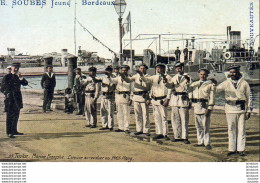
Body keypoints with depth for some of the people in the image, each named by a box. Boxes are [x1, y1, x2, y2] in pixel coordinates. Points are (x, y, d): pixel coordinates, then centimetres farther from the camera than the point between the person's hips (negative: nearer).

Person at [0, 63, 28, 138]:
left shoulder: (18, 77, 13)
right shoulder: (7, 77, -3)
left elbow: (25, 83, -1)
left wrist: (21, 78, -17)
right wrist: (8, 94, -16)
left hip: (17, 100, 6)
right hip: (10, 100, -6)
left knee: (16, 116, 13)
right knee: (10, 116, -5)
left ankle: (14, 131, 23)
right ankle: (9, 133, -1)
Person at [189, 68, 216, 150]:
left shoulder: (211, 84, -1)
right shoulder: (194, 84, 15)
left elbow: (212, 97, -6)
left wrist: (209, 108, -13)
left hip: (205, 106, -6)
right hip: (197, 106, 6)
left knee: (206, 126, -5)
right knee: (198, 125, 11)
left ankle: (207, 143, 2)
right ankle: (201, 142, 20)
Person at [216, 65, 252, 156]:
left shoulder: (244, 83, 3)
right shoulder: (226, 83, 7)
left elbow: (248, 98, 5)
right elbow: (216, 89, 7)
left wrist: (248, 111, 1)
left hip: (241, 109, -1)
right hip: (230, 109, 1)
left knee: (241, 130, 1)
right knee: (231, 129, 4)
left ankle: (241, 149, 8)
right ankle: (232, 149, 12)